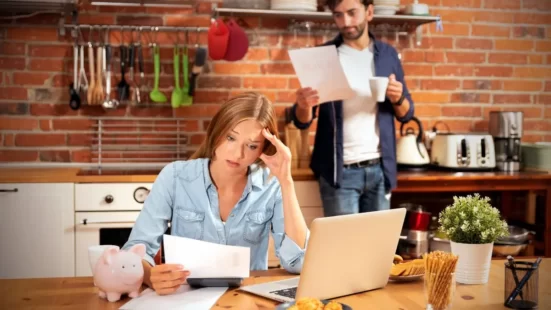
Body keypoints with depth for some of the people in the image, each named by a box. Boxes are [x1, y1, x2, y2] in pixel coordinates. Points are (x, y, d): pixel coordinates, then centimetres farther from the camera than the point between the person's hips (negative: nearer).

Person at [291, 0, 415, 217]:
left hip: (380, 168, 3)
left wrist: (398, 99, -12)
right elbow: (302, 122, -3)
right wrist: (304, 106, -26)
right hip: (341, 171, -3)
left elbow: (405, 114, 10)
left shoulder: (388, 54, 6)